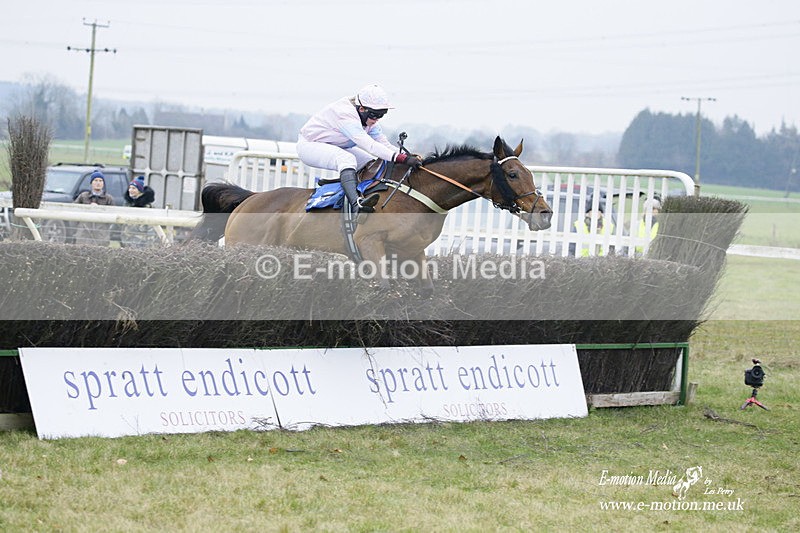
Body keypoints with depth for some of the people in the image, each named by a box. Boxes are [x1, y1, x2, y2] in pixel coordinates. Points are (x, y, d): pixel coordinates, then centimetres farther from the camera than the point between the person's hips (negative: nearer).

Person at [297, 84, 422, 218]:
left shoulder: (369, 119, -3)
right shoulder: (345, 114, -33)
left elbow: (385, 145, -5)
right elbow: (369, 145, -41)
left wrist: (409, 156, -23)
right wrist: (402, 158, -47)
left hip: (335, 148, 10)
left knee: (373, 163, 0)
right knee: (347, 159, -36)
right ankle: (356, 204, -54)